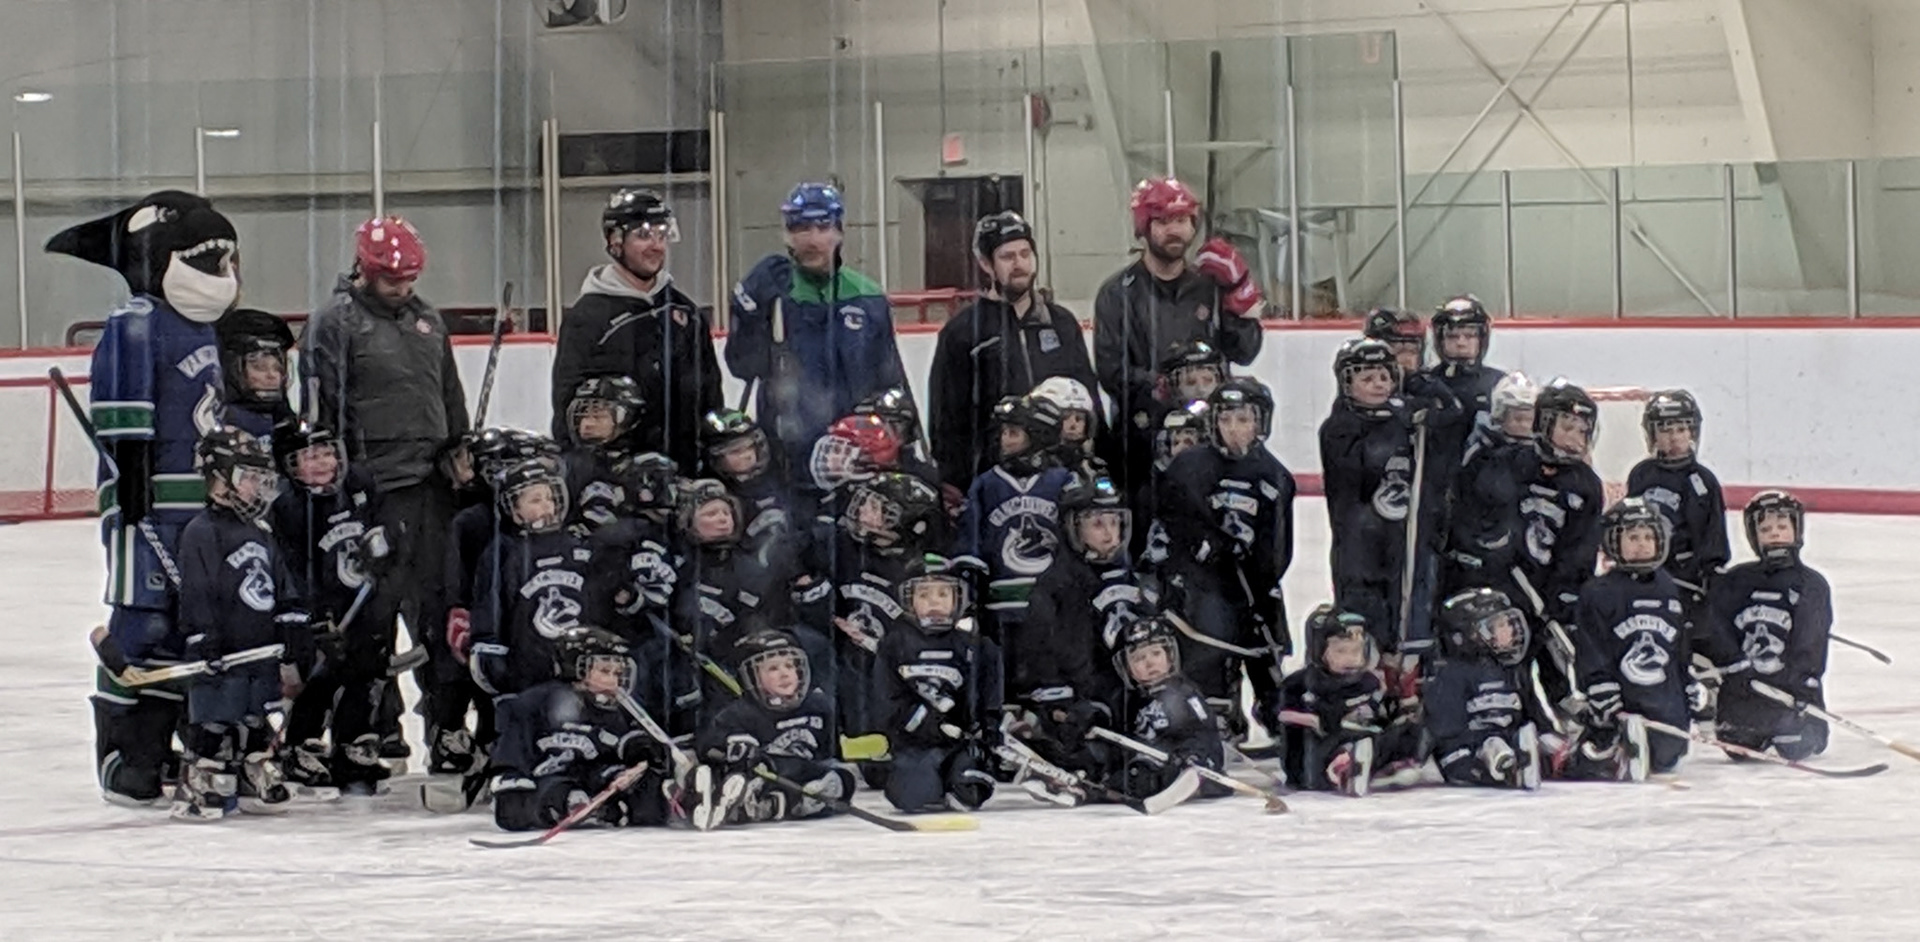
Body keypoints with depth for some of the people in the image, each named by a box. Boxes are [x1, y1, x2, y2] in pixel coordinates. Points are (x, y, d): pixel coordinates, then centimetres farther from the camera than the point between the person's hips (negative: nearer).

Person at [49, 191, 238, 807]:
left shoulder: (203, 330, 19)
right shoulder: (135, 328, -11)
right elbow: (122, 409, -17)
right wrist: (130, 471, -22)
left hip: (202, 504, 9)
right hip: (148, 503, -9)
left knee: (189, 626, 11)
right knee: (143, 623, -9)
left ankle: (159, 746, 19)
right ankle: (122, 755, -5)